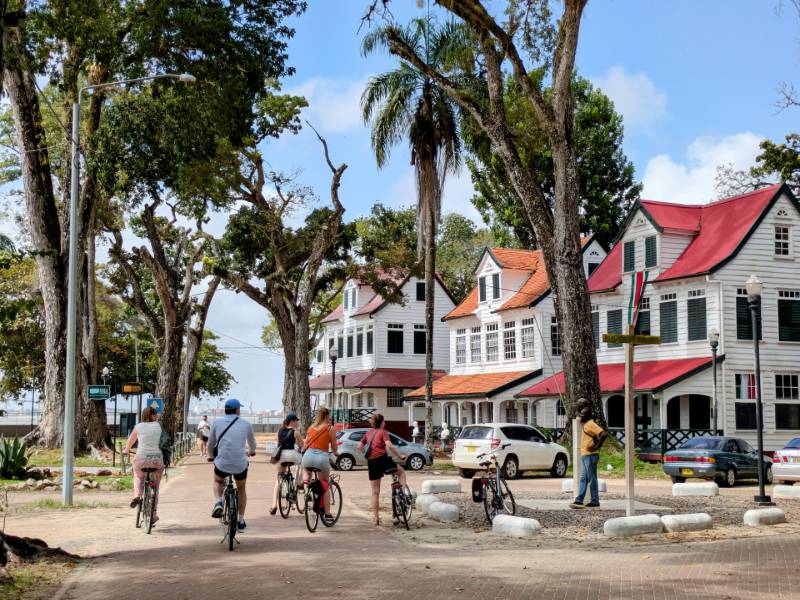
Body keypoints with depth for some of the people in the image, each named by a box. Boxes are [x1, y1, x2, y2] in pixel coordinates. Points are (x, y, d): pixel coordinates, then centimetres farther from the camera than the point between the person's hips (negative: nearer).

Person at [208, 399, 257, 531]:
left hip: (222, 464, 0)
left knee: (217, 482, 32)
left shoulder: (217, 423, 4)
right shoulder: (246, 424, 6)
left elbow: (210, 444, 16)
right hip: (240, 464, 0)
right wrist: (252, 452, 48)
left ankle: (218, 503, 5)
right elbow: (252, 442, 25)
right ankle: (241, 521, 26)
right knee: (242, 490, 27)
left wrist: (212, 456, 38)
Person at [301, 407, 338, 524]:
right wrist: (336, 453, 31)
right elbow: (334, 449, 8)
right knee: (325, 485, 16)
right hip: (322, 457, -3)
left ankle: (305, 480, 9)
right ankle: (327, 513, 13)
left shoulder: (311, 428, 14)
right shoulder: (330, 428, 3)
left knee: (305, 467, 40)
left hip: (308, 456, 3)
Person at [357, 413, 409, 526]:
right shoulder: (383, 432, 0)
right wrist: (400, 456, -8)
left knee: (375, 492, 9)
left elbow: (359, 447, 14)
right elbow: (389, 445, -15)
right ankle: (405, 490, 0)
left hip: (371, 462, 5)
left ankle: (376, 518, 8)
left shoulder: (368, 433, 17)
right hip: (382, 459, -4)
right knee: (401, 471, 23)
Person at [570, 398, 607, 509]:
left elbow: (603, 434, -24)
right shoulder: (584, 424, 16)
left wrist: (597, 446, -20)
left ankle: (595, 501, 0)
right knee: (583, 479, 8)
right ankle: (579, 500, 9)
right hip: (584, 455, 10)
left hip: (590, 455, -10)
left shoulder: (591, 424, -14)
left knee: (591, 478, -5)